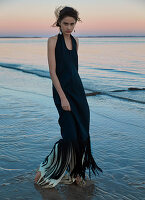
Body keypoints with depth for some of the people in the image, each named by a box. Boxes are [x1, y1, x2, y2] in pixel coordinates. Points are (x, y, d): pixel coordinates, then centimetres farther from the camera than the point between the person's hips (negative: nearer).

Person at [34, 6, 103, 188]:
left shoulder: (75, 40, 11)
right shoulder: (53, 41, -8)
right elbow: (52, 72, -12)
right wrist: (63, 97, -17)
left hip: (78, 89, 7)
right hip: (62, 90, -6)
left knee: (82, 134, 7)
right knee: (70, 135, -10)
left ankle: (74, 172, 22)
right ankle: (44, 172, 7)